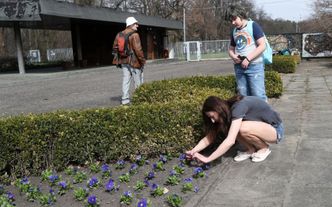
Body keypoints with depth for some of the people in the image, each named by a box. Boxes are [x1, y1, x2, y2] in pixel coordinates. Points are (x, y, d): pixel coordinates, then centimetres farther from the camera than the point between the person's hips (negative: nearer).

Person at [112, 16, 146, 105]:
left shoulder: (119, 34, 8)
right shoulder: (134, 35, -14)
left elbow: (115, 47, 12)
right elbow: (138, 49, -20)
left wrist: (119, 58, 19)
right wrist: (142, 60, -11)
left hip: (124, 61, 7)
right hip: (134, 61, -7)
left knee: (126, 80, 10)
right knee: (138, 81, 4)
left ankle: (125, 99, 10)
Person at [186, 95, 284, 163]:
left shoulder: (238, 107, -30)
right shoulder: (227, 113, -5)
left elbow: (230, 141, -38)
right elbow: (209, 137, -4)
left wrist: (207, 159, -36)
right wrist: (194, 151, -20)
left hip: (276, 130, -7)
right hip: (261, 126, 7)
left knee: (243, 128, -34)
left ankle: (264, 148, -7)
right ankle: (251, 149, 2)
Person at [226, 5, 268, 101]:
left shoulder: (253, 26, -4)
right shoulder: (234, 31, 14)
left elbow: (262, 46, -11)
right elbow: (231, 49, 24)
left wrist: (248, 58, -16)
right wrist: (233, 56, 0)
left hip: (254, 65, -6)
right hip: (239, 67, 6)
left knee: (258, 96, -7)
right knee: (243, 96, 9)